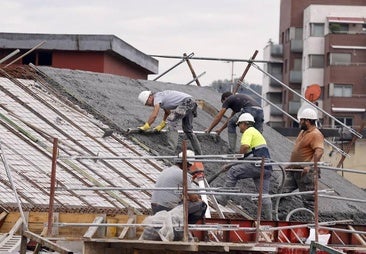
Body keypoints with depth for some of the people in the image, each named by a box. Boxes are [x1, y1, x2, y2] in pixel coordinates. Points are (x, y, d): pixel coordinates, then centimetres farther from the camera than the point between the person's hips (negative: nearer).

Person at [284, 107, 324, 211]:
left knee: (308, 199, -5)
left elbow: (319, 151, -29)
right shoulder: (303, 132, 17)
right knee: (283, 192, 3)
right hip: (293, 170, 10)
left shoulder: (316, 135, -15)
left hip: (305, 172, -10)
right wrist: (290, 164, 29)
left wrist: (310, 165, -40)